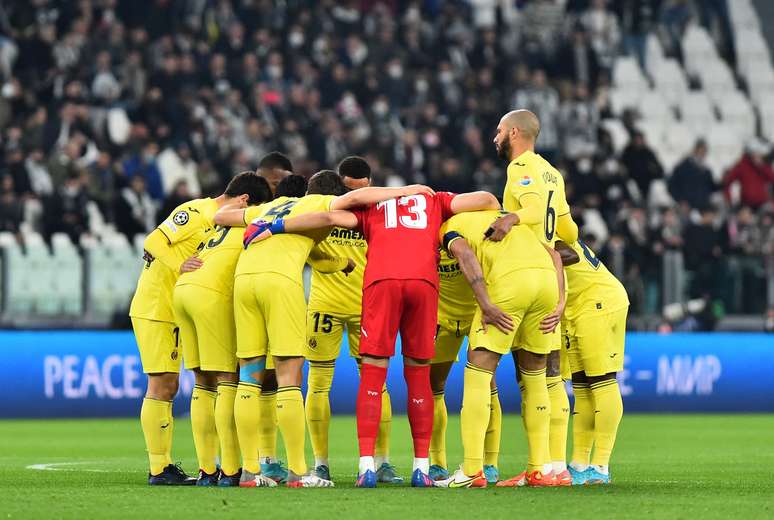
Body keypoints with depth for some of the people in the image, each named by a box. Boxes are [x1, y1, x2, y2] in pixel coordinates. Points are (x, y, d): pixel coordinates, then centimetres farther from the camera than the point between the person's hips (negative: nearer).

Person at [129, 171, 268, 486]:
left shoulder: (220, 222, 16)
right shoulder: (195, 213, -12)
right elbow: (153, 242, -19)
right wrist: (180, 264, -34)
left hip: (172, 314, 10)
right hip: (154, 309, -10)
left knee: (168, 386, 10)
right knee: (161, 386, -9)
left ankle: (164, 465, 13)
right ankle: (158, 469, -8)